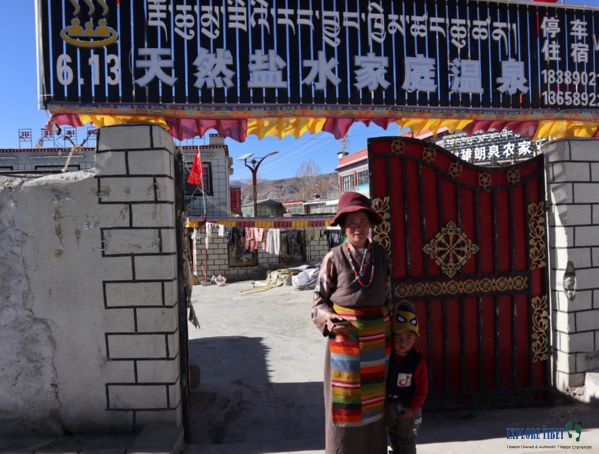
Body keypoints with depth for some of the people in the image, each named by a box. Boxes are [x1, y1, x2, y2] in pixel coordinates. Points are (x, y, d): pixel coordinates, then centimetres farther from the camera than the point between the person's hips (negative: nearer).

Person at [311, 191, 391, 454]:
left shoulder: (381, 256, 2)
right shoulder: (333, 258, -7)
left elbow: (388, 296, 11)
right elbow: (320, 300, -3)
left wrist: (390, 334, 12)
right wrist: (328, 320, -22)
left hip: (377, 341, 3)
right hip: (345, 339, -3)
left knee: (373, 403, 15)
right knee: (345, 406, 4)